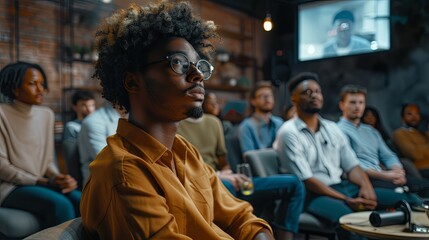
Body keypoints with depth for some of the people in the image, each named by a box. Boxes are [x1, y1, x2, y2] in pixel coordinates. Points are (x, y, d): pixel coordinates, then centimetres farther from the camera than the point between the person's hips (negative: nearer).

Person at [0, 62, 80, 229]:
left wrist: (58, 178, -10)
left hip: (40, 183, 5)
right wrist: (43, 181, -17)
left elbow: (48, 160, 11)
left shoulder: (47, 114, 8)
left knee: (82, 201, -22)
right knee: (60, 204, -30)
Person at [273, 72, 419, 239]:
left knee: (401, 200, -6)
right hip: (313, 194, -7)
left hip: (342, 187, 7)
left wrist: (366, 186, -10)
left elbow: (351, 166, 13)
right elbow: (306, 180, -15)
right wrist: (347, 200, -21)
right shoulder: (289, 133, -8)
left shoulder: (332, 128, 14)